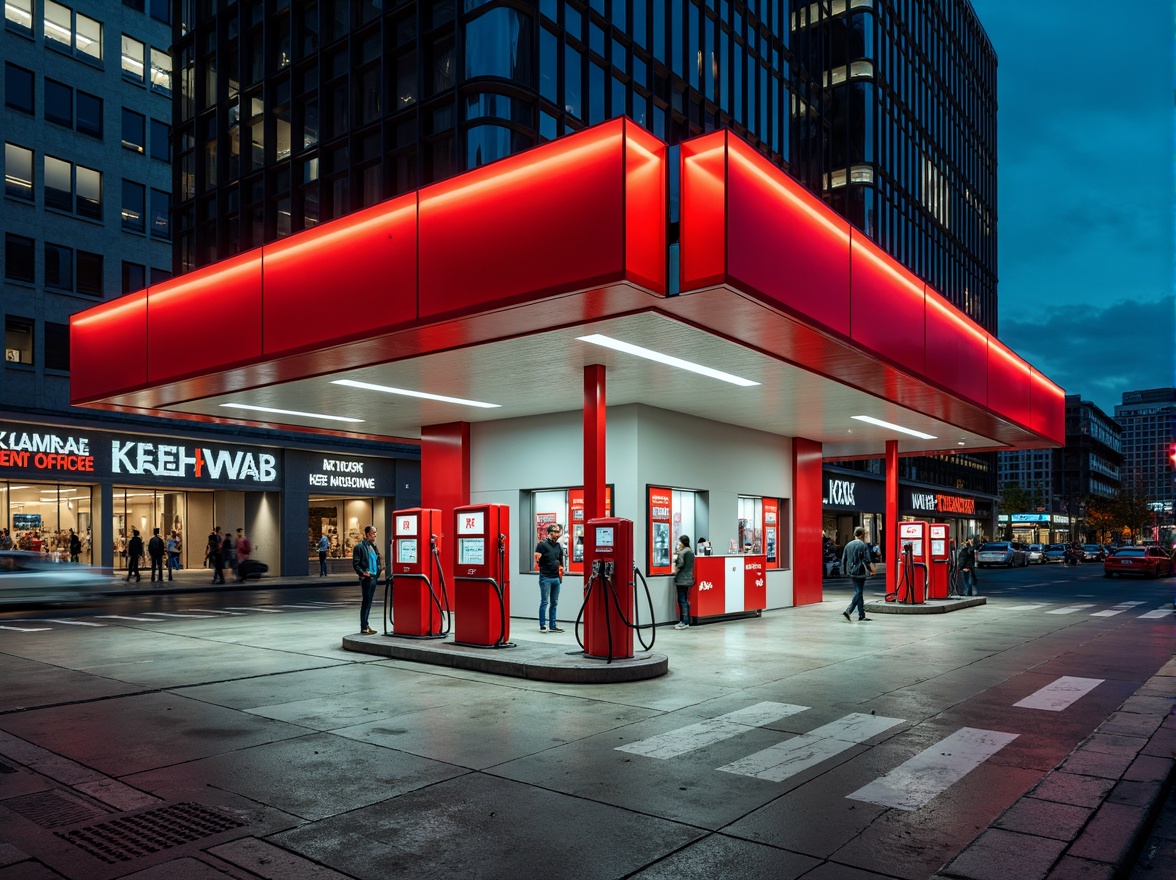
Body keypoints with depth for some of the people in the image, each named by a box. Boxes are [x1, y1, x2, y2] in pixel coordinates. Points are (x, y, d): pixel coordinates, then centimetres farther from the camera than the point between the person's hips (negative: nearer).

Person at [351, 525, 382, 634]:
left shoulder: (373, 546, 16)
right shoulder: (359, 547, -7)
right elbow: (355, 564, -11)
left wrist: (380, 568, 7)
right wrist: (362, 573, -23)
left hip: (374, 577, 7)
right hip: (366, 578, -7)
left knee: (369, 602, 12)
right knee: (366, 602, -5)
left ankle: (366, 624, 18)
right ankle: (364, 627, 0)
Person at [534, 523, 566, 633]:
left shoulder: (559, 546, 14)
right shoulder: (543, 545, -6)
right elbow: (536, 558, -12)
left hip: (556, 578, 7)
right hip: (545, 578, -6)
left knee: (554, 603, 9)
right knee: (544, 602, -3)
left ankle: (552, 626, 15)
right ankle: (542, 626, 3)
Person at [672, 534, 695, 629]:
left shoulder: (682, 552, -16)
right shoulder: (691, 551, 12)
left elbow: (680, 565, -20)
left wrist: (675, 571, -3)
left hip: (682, 579, -9)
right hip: (689, 578, 9)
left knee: (682, 600, -5)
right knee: (686, 600, 14)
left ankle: (684, 622, -5)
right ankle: (686, 621, 19)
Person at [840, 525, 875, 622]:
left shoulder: (848, 545, 7)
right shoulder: (863, 545, -12)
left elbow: (843, 559, 10)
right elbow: (867, 560, -13)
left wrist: (845, 570, 19)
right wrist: (871, 569, 2)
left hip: (851, 572, 7)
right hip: (860, 572, -6)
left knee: (858, 592, 13)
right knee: (858, 592, -1)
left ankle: (861, 615, 17)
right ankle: (848, 611, -14)